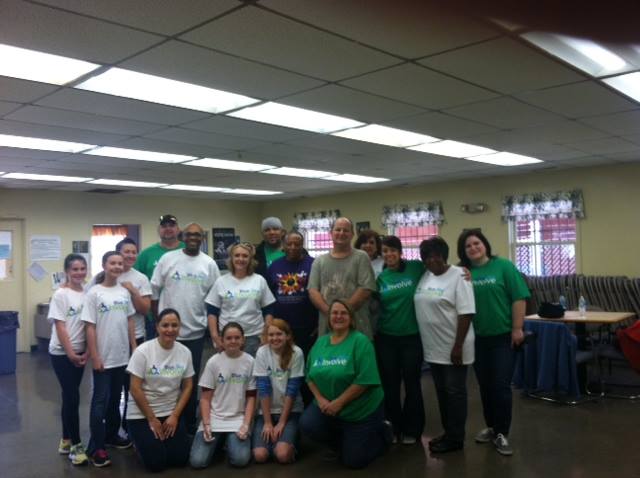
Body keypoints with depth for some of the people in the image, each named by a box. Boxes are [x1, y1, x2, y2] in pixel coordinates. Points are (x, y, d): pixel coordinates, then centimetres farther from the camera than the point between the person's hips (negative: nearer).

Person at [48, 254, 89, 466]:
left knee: (69, 396, 13)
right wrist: (70, 353, -14)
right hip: (62, 353, -5)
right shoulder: (60, 295, -11)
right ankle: (76, 445, 5)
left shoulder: (87, 293, 3)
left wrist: (86, 352, -1)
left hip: (79, 352, 5)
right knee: (72, 397, -5)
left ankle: (66, 440, 24)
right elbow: (60, 326, -12)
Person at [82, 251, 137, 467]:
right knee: (101, 401, 0)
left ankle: (112, 435, 31)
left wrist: (134, 348, 8)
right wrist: (95, 357, -14)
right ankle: (96, 448, 7)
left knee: (115, 398, 17)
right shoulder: (94, 293, -10)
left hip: (122, 356, 5)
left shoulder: (124, 292, 5)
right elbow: (90, 327, -11)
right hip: (103, 357, -5)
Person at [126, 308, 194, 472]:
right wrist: (152, 419, -12)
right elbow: (135, 389, -15)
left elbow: (188, 386, 2)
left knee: (181, 459, -4)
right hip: (142, 414, -4)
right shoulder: (143, 351, -16)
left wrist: (175, 416, -6)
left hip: (172, 413, 4)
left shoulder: (185, 352, -4)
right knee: (156, 463, -10)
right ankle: (142, 442, 21)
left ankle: (161, 441, 26)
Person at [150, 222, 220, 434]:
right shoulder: (168, 258, -3)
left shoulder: (209, 263, 2)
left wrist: (211, 321, 2)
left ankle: (190, 423, 25)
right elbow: (154, 290, 1)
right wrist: (158, 319, -1)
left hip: (196, 331, 2)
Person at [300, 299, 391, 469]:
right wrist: (320, 399, -10)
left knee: (353, 461, -1)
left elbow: (364, 380, -22)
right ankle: (345, 442, 10)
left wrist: (338, 403, -21)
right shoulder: (320, 343, 4)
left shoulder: (360, 341, -16)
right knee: (307, 424, -21)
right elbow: (310, 376, 8)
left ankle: (383, 432, 27)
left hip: (362, 411, -5)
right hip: (328, 406, 5)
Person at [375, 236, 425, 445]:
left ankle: (412, 430, 24)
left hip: (412, 336, -2)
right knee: (390, 385, 11)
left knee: (412, 383, 9)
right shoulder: (380, 277, 3)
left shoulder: (415, 268, -5)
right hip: (386, 337, 2)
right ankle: (393, 428, 27)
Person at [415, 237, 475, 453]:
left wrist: (458, 346, -20)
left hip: (453, 348, -7)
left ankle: (455, 438, 14)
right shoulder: (424, 277, 8)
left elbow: (466, 313, -17)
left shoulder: (458, 276, -13)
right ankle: (448, 432, 29)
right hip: (433, 348, 7)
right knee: (441, 391, 16)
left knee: (454, 392, 4)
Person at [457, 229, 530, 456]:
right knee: (484, 385, 14)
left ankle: (502, 433, 11)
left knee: (501, 385, -1)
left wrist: (517, 329, -12)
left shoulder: (503, 266, -7)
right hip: (478, 338, 4)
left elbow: (518, 298, -9)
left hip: (503, 336, -3)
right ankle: (491, 427, 30)